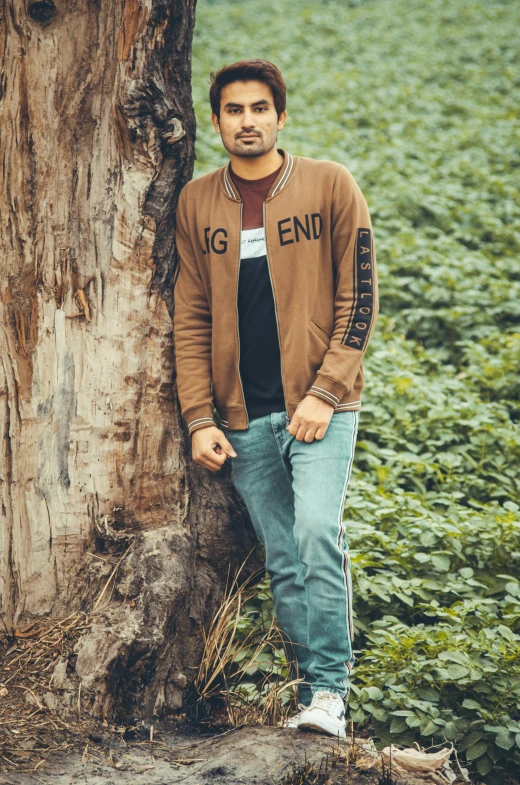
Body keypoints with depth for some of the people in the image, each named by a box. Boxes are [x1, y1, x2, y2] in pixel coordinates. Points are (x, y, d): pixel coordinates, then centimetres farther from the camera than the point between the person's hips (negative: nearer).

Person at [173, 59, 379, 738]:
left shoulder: (330, 185, 0)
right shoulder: (197, 203, 8)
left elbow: (359, 296, -2)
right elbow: (191, 319, 9)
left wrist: (325, 392, -11)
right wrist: (200, 418, 1)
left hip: (320, 404, -3)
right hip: (243, 415, 3)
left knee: (318, 532, -20)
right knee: (283, 563, 5)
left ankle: (328, 689, -11)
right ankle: (318, 685, 13)